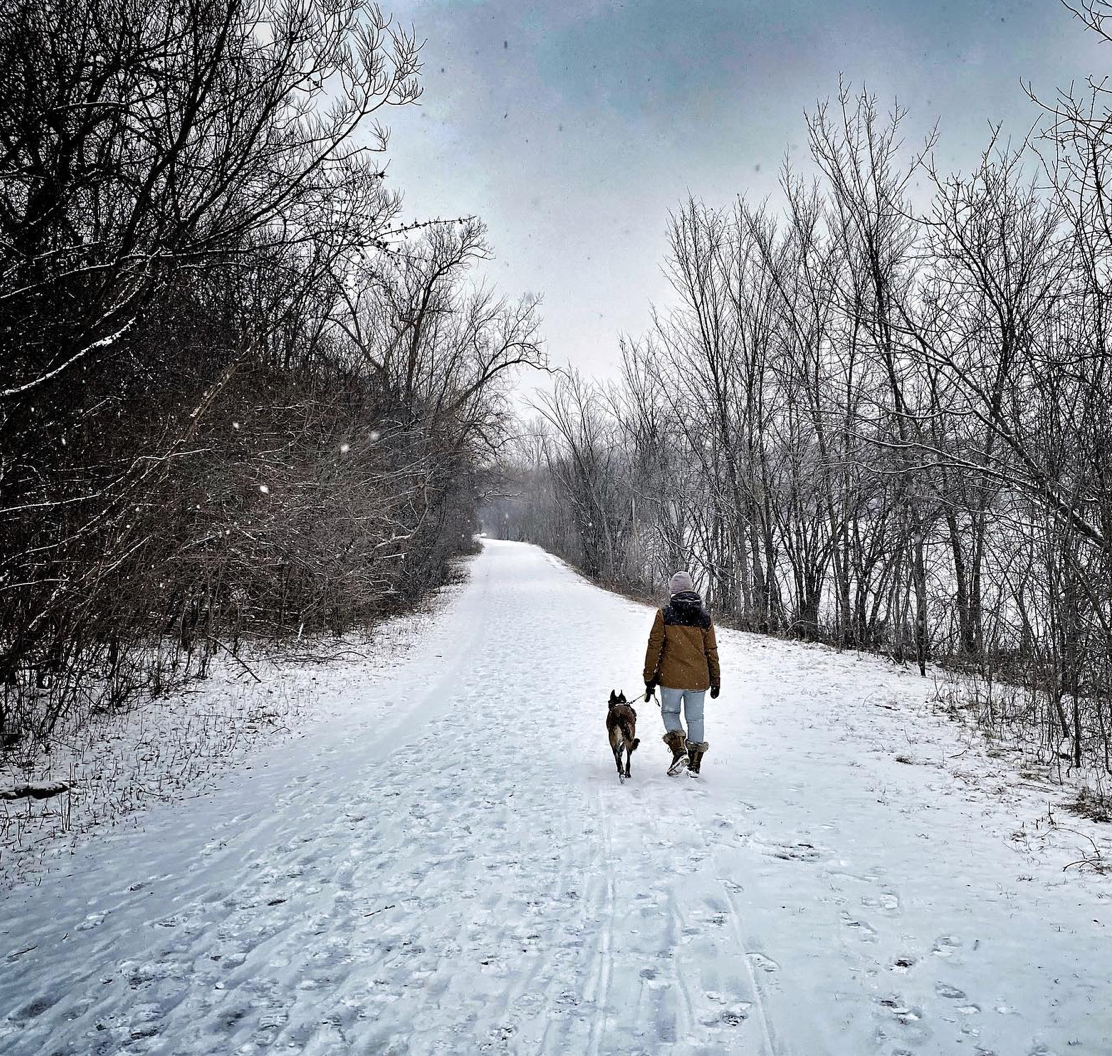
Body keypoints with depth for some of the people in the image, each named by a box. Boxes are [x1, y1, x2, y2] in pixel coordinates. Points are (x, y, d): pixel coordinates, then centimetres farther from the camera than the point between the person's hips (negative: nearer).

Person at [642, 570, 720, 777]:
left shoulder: (664, 614, -7)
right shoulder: (704, 617, 2)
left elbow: (654, 647, -5)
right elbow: (711, 651, 7)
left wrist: (649, 678, 2)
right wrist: (715, 680, 16)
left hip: (671, 677, -2)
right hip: (698, 679, 2)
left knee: (669, 712, 15)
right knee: (695, 718, 12)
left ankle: (679, 750, -6)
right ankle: (695, 765, 15)